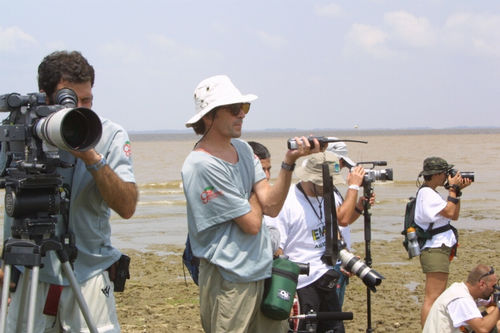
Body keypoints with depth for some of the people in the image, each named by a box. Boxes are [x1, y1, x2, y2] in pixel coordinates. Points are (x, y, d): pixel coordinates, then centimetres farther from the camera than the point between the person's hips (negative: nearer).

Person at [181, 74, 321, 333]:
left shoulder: (242, 149, 7)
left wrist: (289, 161, -12)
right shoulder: (201, 165, -18)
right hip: (230, 280, -7)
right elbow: (252, 223, -16)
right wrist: (255, 197, 4)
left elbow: (271, 207, -2)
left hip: (263, 271, 8)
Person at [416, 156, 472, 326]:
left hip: (440, 250, 11)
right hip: (435, 250, -11)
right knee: (432, 299, -14)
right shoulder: (426, 193, -13)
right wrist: (453, 188, -9)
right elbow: (450, 212, -20)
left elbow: (454, 215, 18)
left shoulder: (431, 193, 19)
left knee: (437, 298, 16)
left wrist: (458, 191, 10)